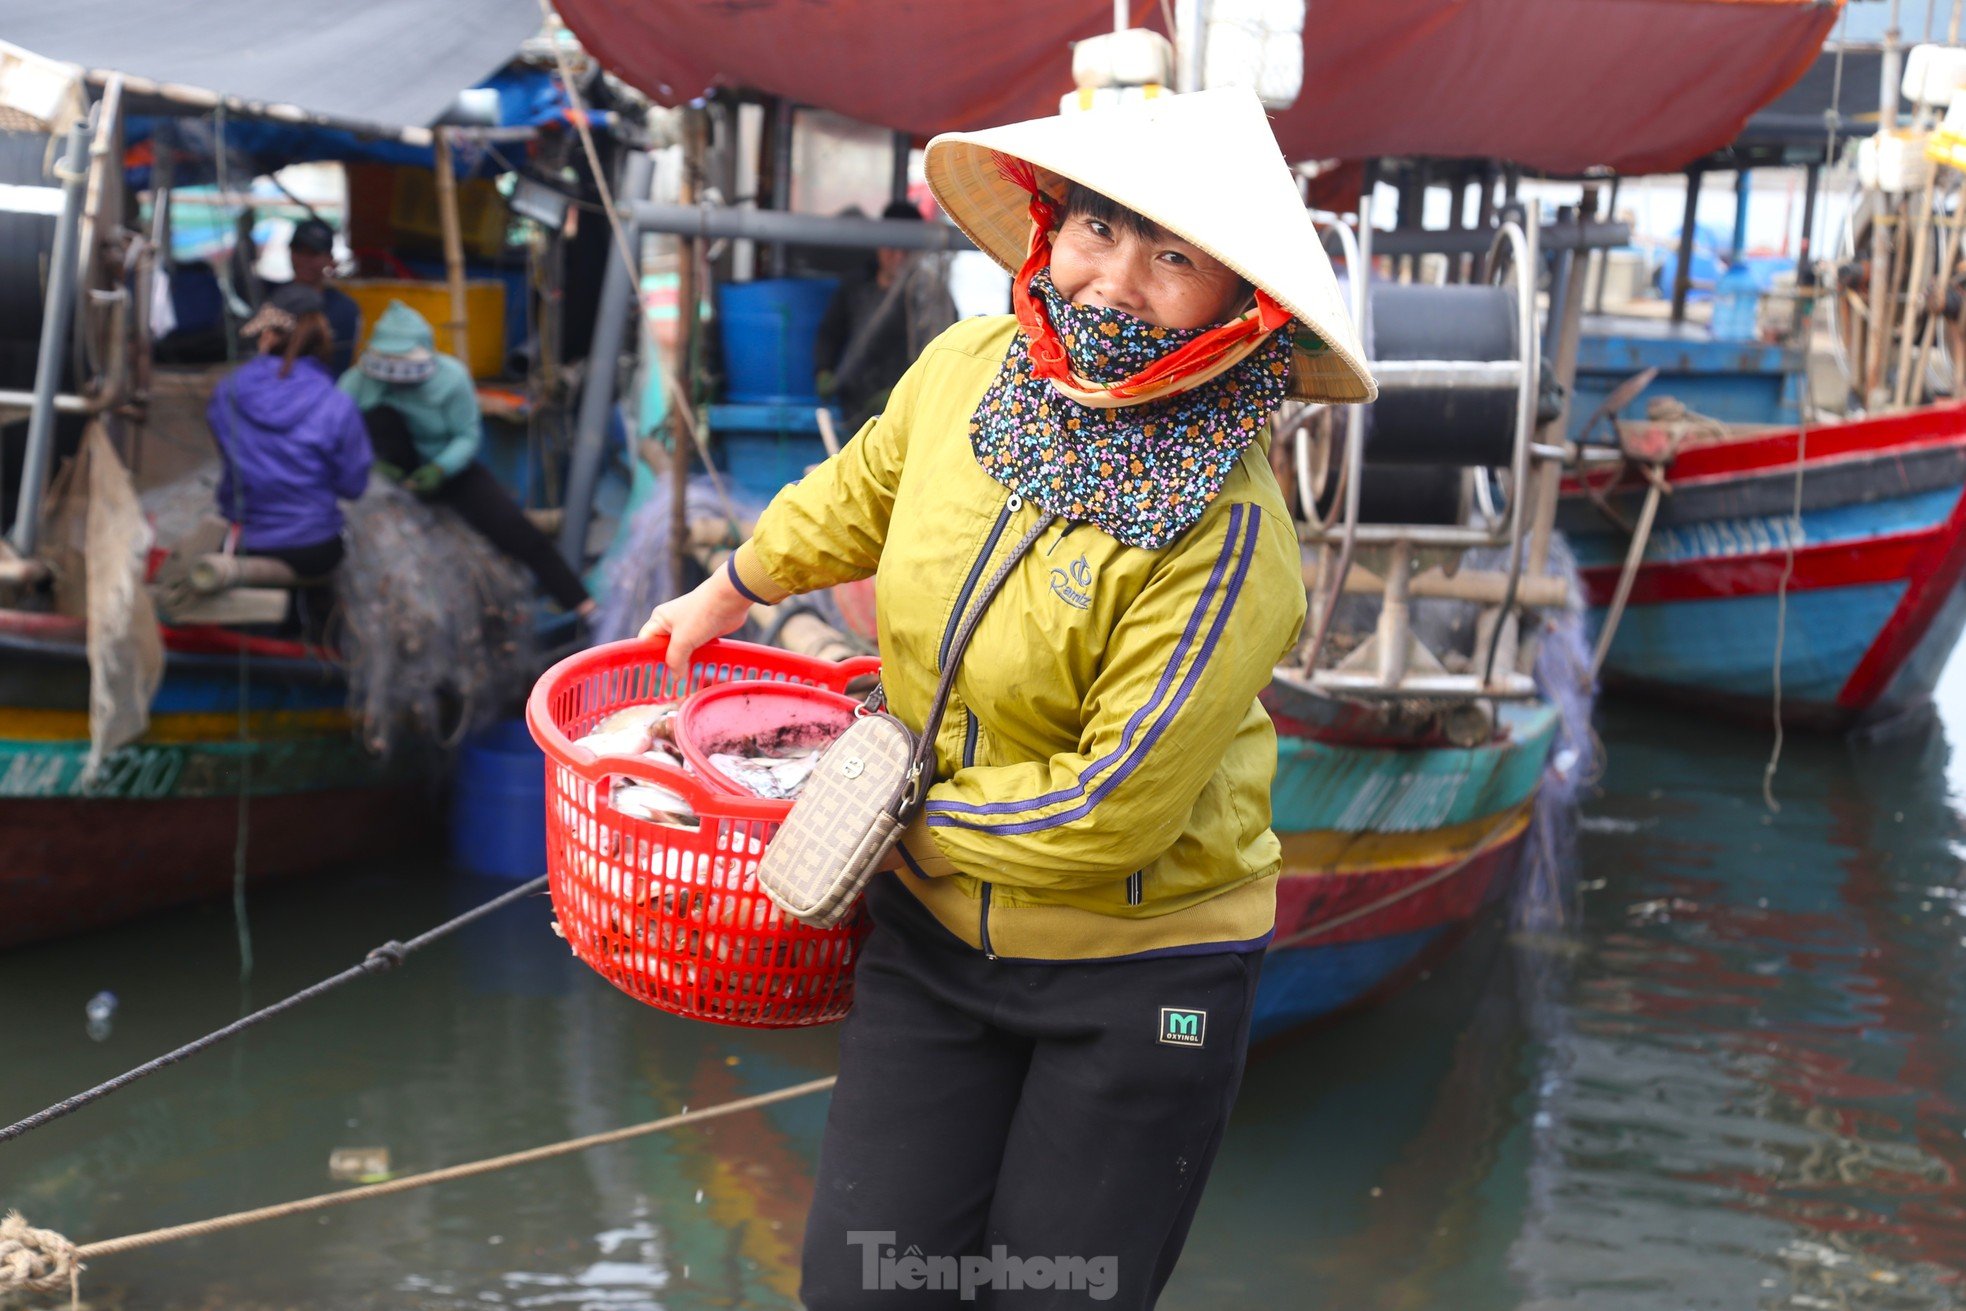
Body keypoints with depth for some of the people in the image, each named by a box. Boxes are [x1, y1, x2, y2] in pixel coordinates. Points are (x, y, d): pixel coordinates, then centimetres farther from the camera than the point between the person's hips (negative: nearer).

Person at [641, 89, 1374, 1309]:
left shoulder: (1228, 532, -24)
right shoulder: (966, 369, -6)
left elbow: (1114, 807, -23)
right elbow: (862, 491, 17)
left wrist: (900, 822, -11)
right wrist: (730, 591, 31)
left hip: (1137, 974, -4)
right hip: (936, 928, 5)